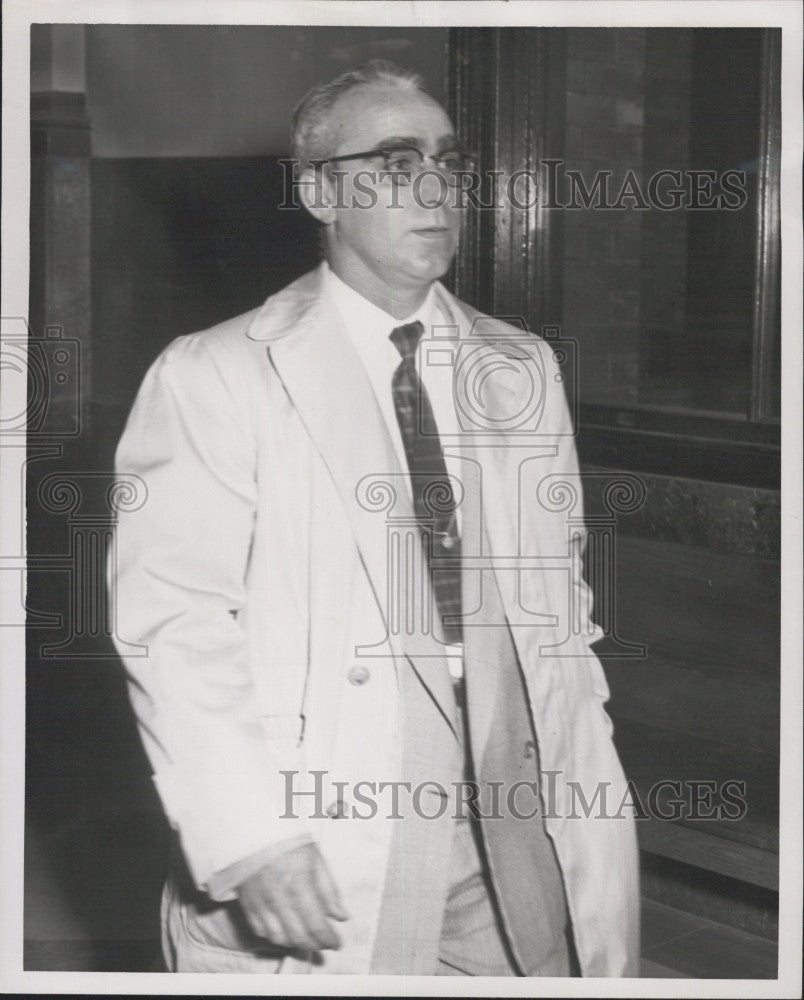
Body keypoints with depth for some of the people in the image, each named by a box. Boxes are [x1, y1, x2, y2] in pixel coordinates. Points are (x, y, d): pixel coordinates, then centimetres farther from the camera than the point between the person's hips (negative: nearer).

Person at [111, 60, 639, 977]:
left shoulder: (524, 369, 11)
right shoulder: (215, 377, -5)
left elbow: (559, 589, 13)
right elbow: (170, 618, -12)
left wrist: (584, 789, 5)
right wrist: (248, 841, -20)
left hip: (516, 824, 5)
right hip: (324, 858, -4)